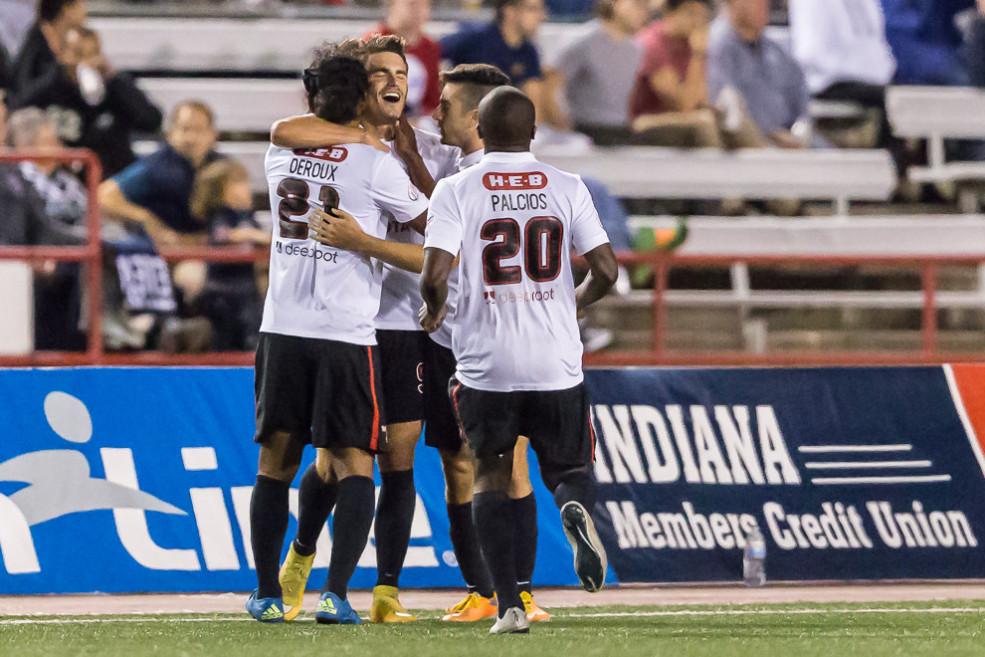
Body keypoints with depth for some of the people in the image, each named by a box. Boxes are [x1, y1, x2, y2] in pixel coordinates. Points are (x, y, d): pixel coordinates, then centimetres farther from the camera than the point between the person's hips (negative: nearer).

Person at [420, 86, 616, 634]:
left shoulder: (456, 191, -2)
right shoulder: (567, 189, 3)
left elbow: (435, 274, -12)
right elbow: (606, 271, 0)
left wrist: (435, 310, 10)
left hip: (485, 363, -1)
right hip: (557, 363, 1)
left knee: (491, 475, 11)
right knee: (570, 467, 17)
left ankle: (510, 605, -3)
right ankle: (576, 508, -21)